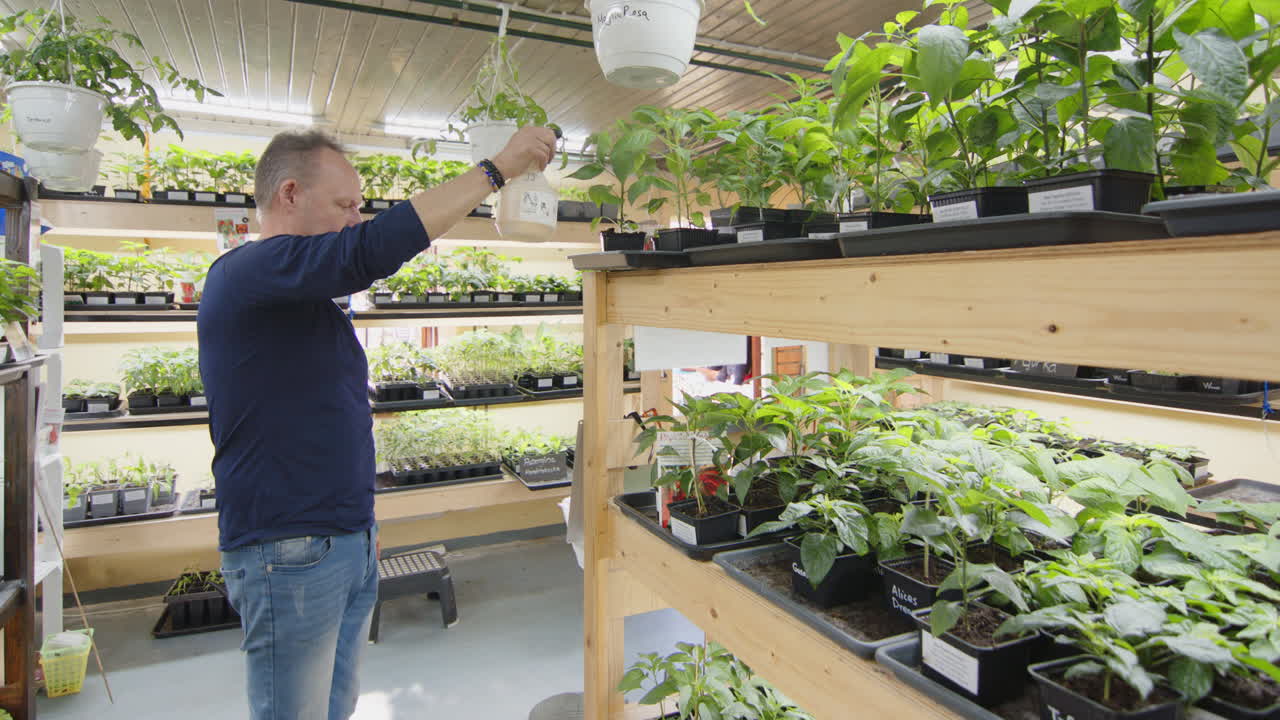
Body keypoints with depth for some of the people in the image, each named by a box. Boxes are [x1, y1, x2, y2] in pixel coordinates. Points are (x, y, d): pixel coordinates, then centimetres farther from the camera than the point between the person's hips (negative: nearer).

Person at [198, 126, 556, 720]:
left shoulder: (307, 295, 16)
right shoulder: (246, 273, -14)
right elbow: (373, 249, -31)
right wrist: (496, 168, -24)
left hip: (347, 546, 9)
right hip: (289, 555, -9)